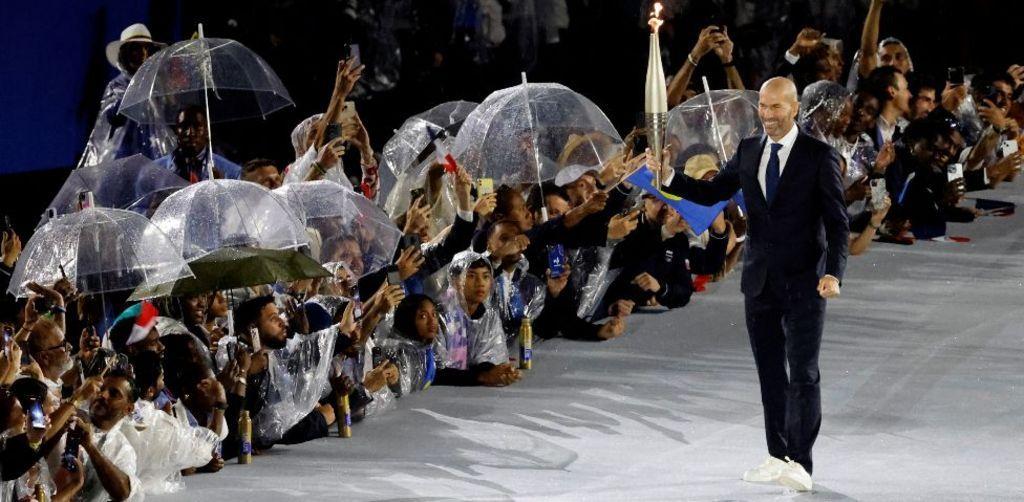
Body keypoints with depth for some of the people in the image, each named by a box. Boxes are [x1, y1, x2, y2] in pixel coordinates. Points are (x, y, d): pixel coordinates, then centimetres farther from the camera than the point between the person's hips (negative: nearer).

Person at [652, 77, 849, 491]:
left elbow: (837, 221, -8)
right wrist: (669, 178, -3)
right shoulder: (748, 152, 8)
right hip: (760, 281, 5)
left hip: (803, 282, -5)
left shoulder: (819, 157, -6)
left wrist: (834, 272, -21)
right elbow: (710, 193, 13)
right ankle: (778, 457, 16)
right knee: (769, 374, 9)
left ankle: (800, 465, -7)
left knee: (803, 374, -6)